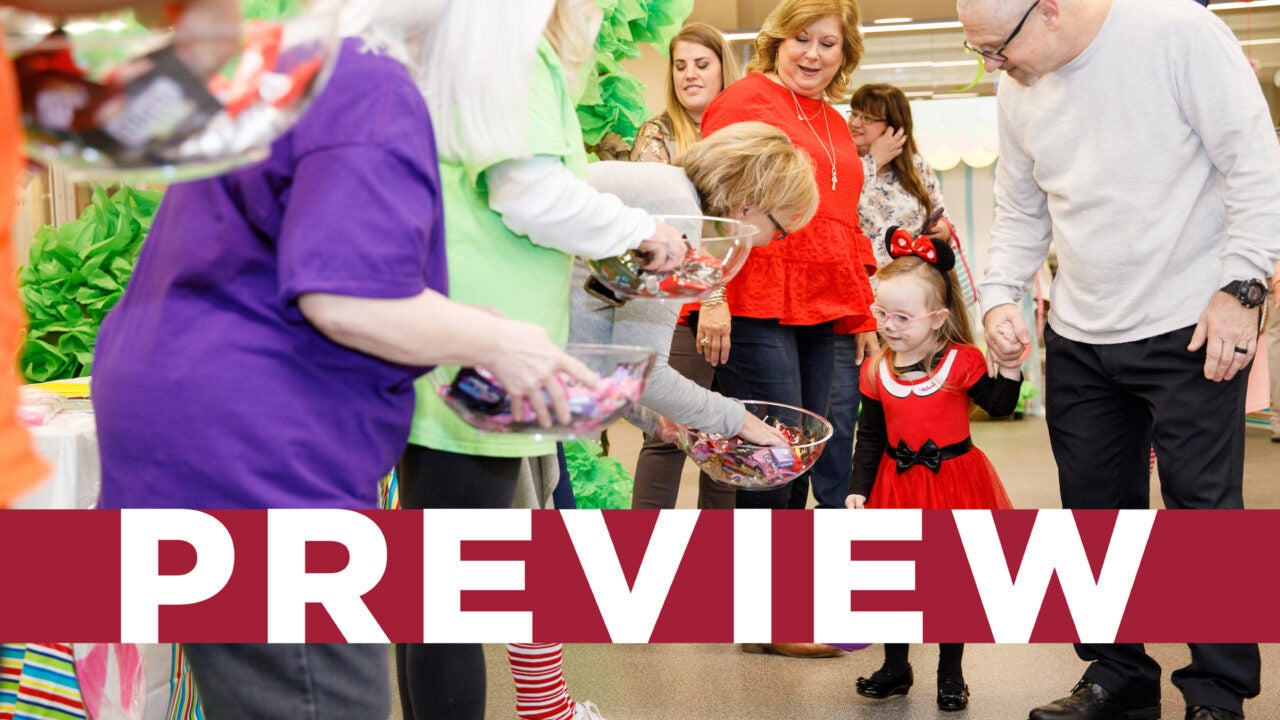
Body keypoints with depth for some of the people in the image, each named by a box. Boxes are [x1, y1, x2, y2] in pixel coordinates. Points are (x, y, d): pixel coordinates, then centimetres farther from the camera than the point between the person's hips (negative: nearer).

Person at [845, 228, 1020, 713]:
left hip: (952, 481, -3)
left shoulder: (962, 362, -11)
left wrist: (1010, 368, -23)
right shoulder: (876, 372, -1)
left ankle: (951, 675, 22)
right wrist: (858, 490, -1)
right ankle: (895, 669, 27)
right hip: (898, 486, 3)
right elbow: (869, 438, 4)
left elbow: (999, 405, -7)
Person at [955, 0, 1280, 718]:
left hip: (1191, 327, -6)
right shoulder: (1019, 91, 6)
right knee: (1097, 512, 10)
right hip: (1079, 338, 6)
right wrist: (1000, 295, 1)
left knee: (1204, 507, -2)